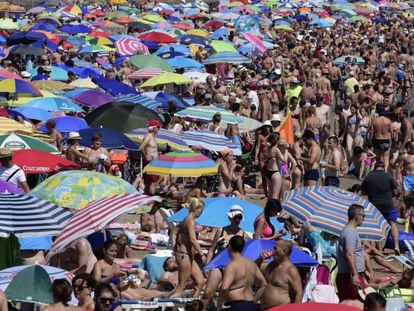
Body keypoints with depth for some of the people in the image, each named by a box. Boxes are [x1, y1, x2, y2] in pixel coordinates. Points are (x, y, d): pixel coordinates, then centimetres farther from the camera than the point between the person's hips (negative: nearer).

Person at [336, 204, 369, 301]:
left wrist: (363, 271, 31)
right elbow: (349, 255, -23)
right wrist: (354, 275, -27)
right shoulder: (350, 232, -14)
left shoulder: (351, 230, 20)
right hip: (349, 275, -10)